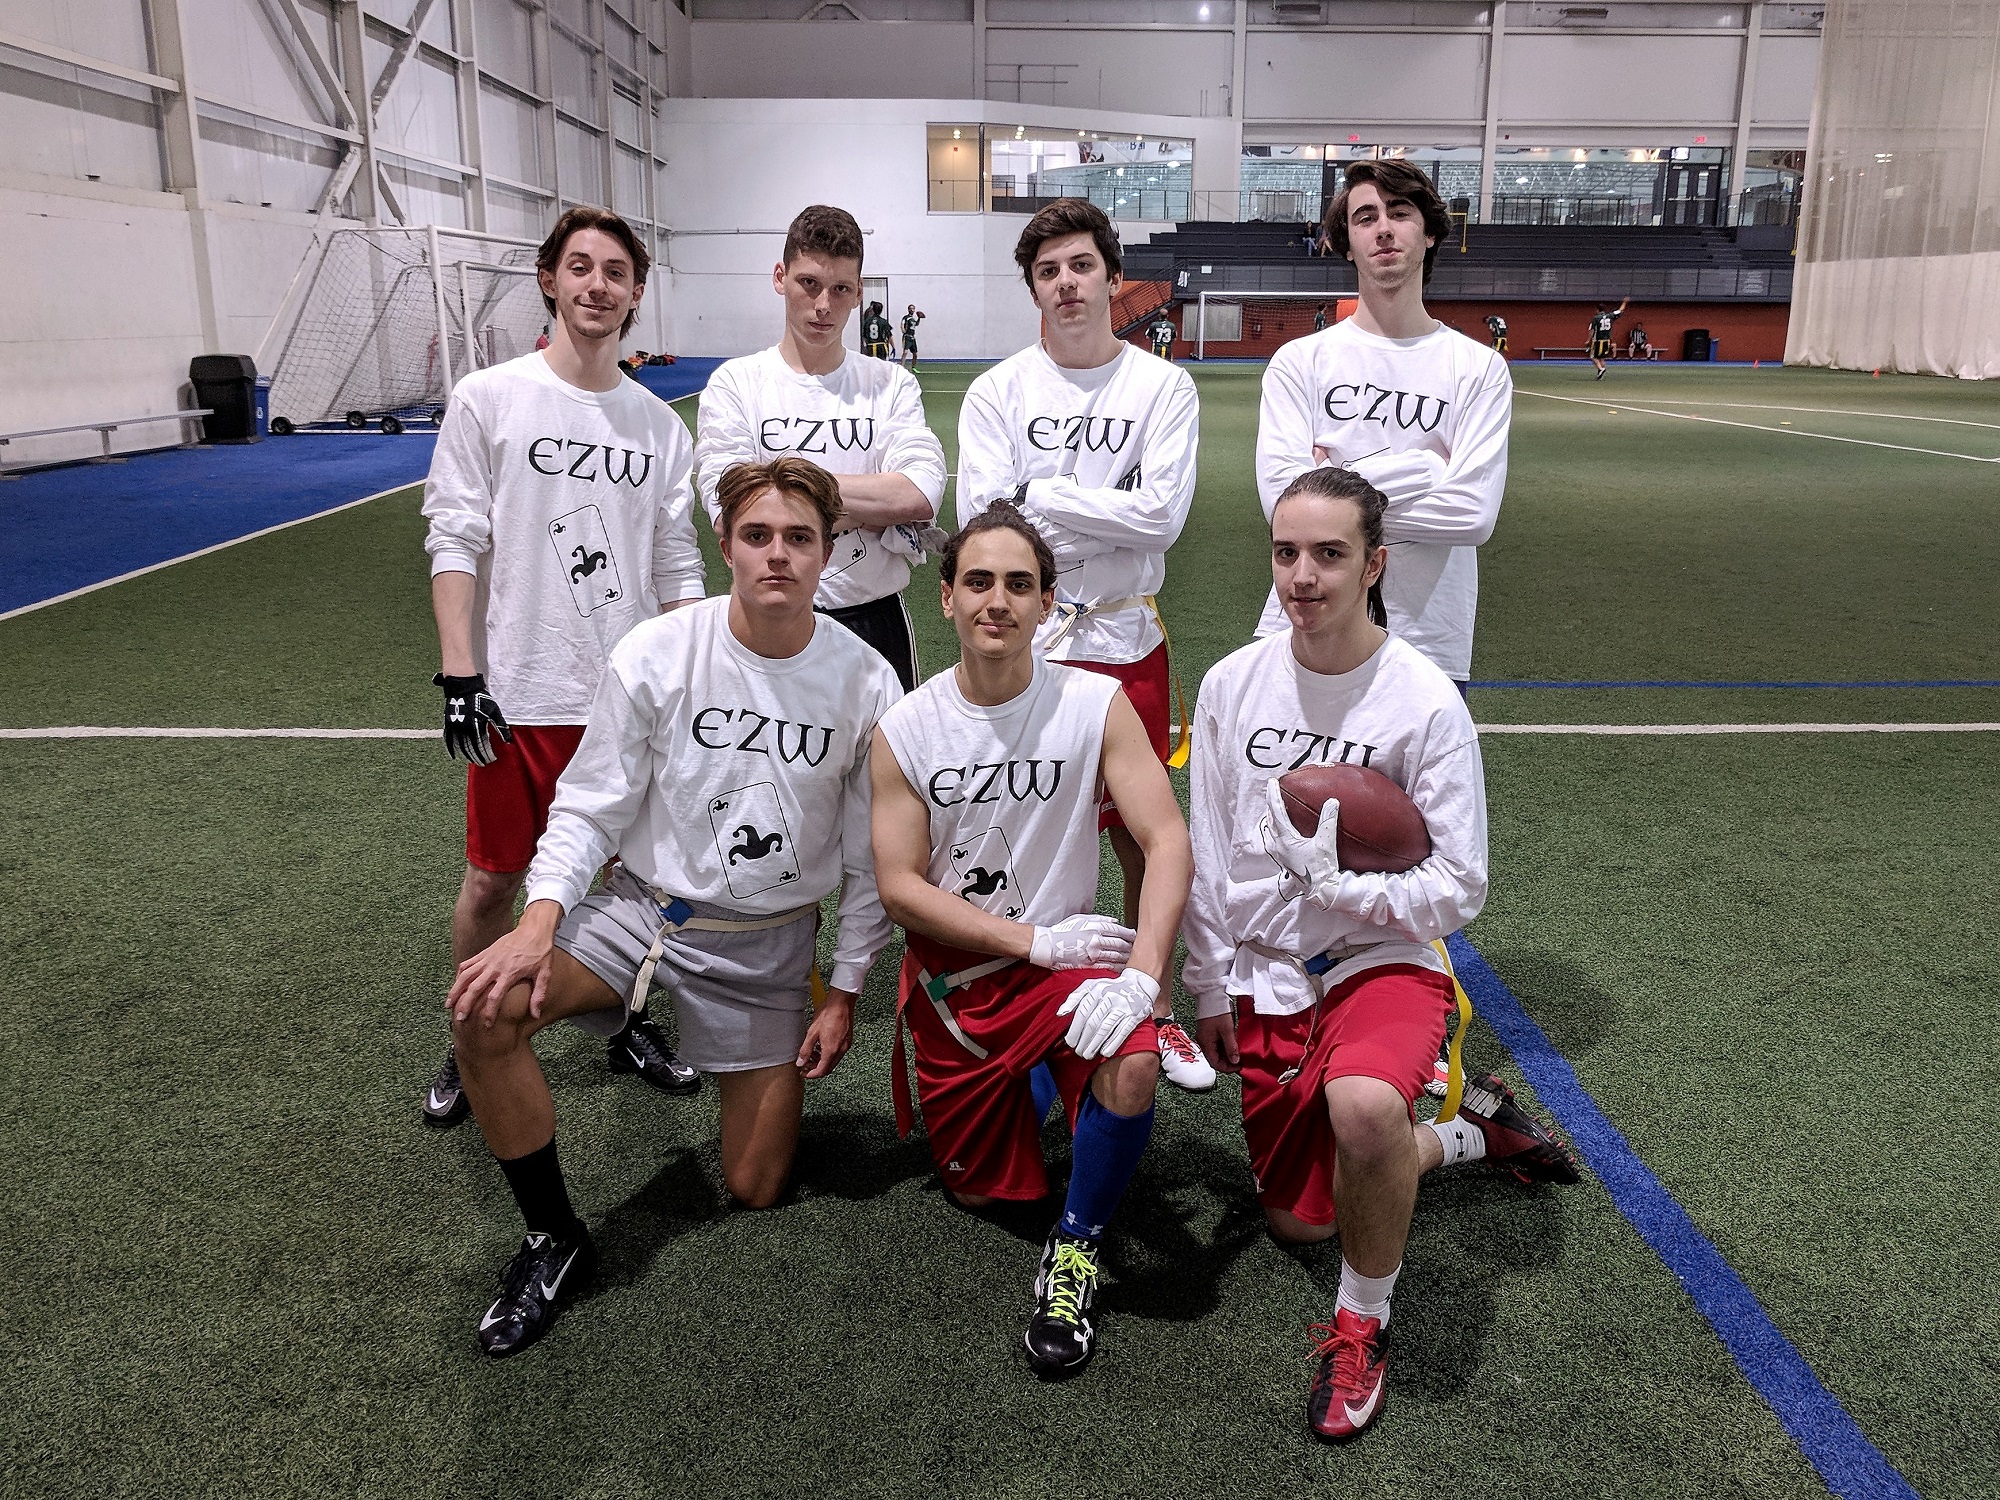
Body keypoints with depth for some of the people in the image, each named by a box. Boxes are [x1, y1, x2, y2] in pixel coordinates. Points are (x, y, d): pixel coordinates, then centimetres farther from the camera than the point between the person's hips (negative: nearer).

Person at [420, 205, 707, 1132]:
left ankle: (627, 1026, 31)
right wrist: (459, 674, -12)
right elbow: (453, 543, -5)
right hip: (520, 695, -3)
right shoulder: (487, 398, -2)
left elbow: (678, 567, 10)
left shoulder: (658, 424, 7)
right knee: (494, 878, 7)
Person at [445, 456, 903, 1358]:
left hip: (770, 941, 0)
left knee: (754, 1189, 1)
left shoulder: (866, 685, -10)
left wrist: (843, 992, 1)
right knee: (484, 1010, -27)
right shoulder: (654, 654, -12)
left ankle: (776, 1075, 37)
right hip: (645, 905, 0)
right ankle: (554, 1242, -5)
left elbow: (869, 856, 0)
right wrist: (540, 922, -22)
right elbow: (588, 807, -6)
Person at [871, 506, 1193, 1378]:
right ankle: (1017, 1083, 45)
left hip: (1065, 955, -1)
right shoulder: (904, 732, -8)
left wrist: (1142, 974, -31)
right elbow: (899, 886, -9)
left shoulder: (1095, 705, -11)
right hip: (954, 973, 2)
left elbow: (1167, 838, -17)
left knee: (1133, 1067, -33)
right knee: (979, 1189, 11)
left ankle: (1076, 1248, -6)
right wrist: (1034, 940, -18)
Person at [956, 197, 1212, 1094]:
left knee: (1141, 838, 9)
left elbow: (1160, 515, -11)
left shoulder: (1163, 388, 2)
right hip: (1021, 643, 0)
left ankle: (1154, 1008, 27)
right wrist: (1104, 515, -11)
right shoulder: (998, 391, 3)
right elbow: (980, 516, -9)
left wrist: (1039, 494, -10)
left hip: (1127, 645, 0)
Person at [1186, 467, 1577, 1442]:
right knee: (1296, 1220, 12)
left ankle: (1363, 1324, -9)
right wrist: (1210, 989, 6)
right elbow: (1205, 855, 4)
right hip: (1266, 974, 5)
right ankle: (1472, 1127, 36)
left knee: (1362, 1106, -38)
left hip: (1381, 960, -4)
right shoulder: (1232, 684, -3)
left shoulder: (1426, 703, -15)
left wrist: (1336, 880, -26)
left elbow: (1458, 889, -13)